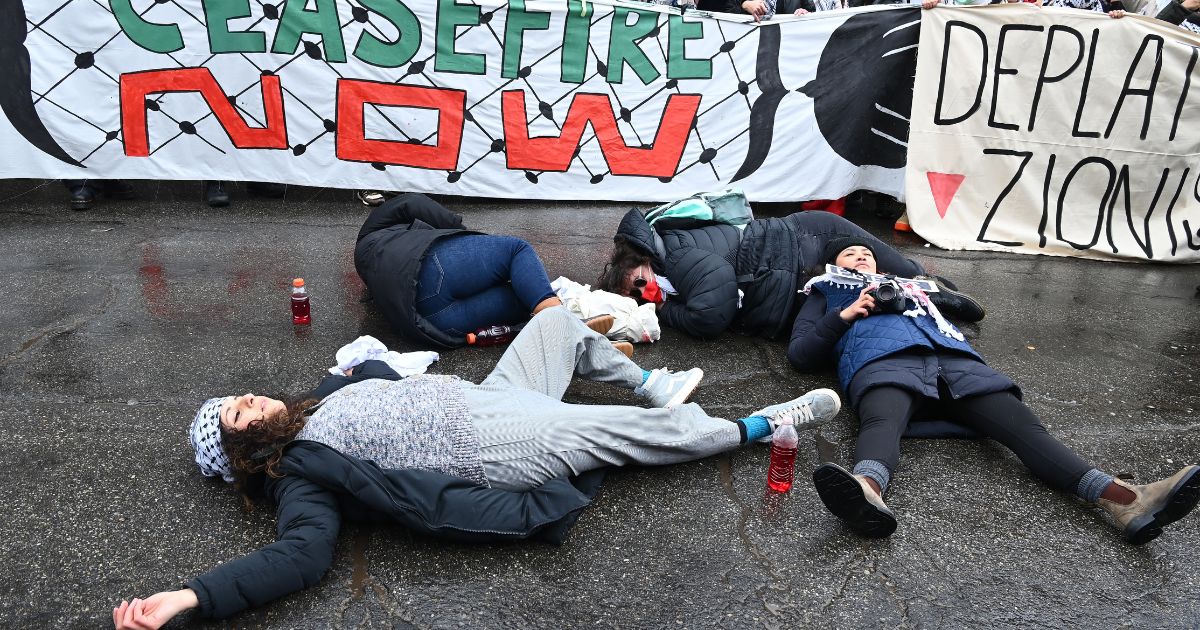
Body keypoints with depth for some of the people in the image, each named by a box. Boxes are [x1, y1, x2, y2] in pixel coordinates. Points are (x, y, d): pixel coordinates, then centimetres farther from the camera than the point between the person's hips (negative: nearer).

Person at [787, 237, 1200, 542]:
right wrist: (844, 315, 5)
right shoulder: (827, 293, 33)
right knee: (882, 422, -41)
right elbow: (800, 354, 17)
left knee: (1023, 425, -22)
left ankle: (1124, 500, -42)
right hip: (883, 361, -5)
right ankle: (866, 492, -73)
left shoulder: (908, 285, 44)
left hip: (953, 360, 5)